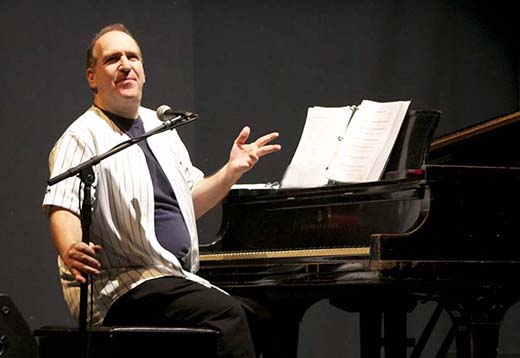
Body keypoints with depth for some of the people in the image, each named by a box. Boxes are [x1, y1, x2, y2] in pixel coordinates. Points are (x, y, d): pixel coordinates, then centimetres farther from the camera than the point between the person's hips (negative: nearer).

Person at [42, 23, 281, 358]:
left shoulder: (160, 127, 19)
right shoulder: (85, 136, -6)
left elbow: (191, 203, 25)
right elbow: (61, 208, -20)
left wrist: (233, 170, 10)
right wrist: (70, 251, -41)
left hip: (178, 278, 8)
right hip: (123, 288, -8)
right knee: (226, 314, -29)